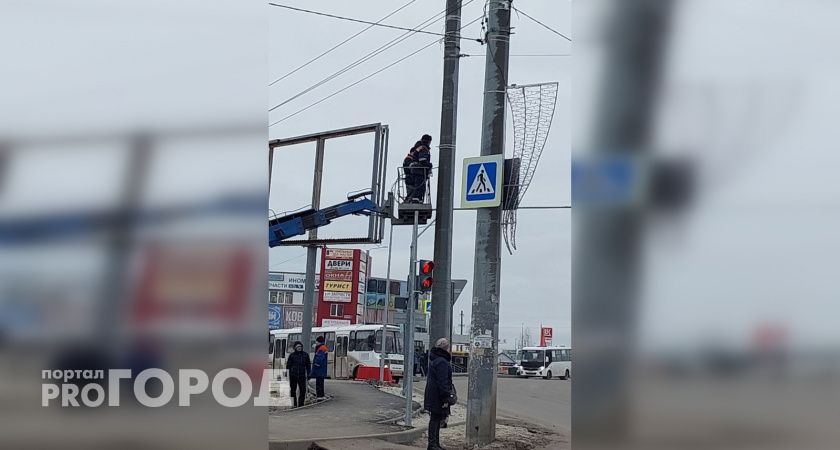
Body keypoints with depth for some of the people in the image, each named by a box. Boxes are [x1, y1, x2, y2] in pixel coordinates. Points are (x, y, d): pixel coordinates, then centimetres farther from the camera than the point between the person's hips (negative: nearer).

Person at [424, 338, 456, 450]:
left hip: (433, 394, 10)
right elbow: (442, 382, -23)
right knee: (435, 419, -5)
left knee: (436, 419, 15)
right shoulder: (442, 362, -19)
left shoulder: (434, 360, 14)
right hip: (437, 397, -10)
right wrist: (446, 397, -21)